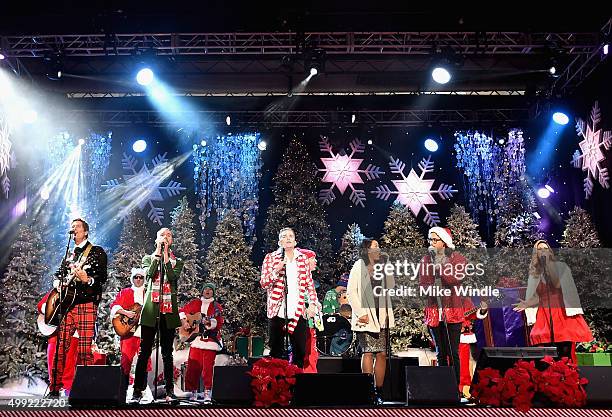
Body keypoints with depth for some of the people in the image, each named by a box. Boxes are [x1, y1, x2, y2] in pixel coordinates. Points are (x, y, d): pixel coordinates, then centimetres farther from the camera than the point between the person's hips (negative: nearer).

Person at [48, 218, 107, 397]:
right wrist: (57, 283, 9)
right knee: (60, 347, 3)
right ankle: (55, 388, 11)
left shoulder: (97, 252, 3)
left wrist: (87, 280, -25)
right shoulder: (70, 255, 23)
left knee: (85, 349, -8)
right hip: (66, 303, 6)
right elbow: (59, 274, 30)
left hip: (86, 303, -6)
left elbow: (102, 278, -6)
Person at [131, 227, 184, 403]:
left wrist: (166, 256, -7)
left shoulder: (177, 261, 13)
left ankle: (169, 391, 10)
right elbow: (149, 274, -8)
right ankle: (137, 391, 3)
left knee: (167, 353, 5)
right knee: (144, 352, -2)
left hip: (169, 311, 1)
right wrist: (158, 254, -7)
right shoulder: (148, 259, 13)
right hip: (150, 310, 0)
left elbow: (173, 277, -8)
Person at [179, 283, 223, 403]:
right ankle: (193, 392, 10)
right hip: (196, 338, 3)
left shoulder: (216, 306, 3)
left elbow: (218, 323, -7)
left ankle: (208, 392, 1)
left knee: (208, 367, -5)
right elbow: (183, 310, 19)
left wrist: (209, 322, -26)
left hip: (210, 339, -3)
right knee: (193, 366, 1)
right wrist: (184, 322, 3)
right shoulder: (195, 303, 11)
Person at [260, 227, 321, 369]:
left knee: (300, 351, 3)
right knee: (276, 351, 2)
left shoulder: (303, 258, 13)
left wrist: (312, 303, 3)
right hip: (278, 310, -2)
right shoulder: (271, 258, 5)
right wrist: (276, 270, -14)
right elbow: (263, 283, 0)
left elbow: (309, 283, 14)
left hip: (298, 311, 2)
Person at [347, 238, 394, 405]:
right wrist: (360, 313, -13)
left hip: (382, 316, 5)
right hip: (366, 317, -5)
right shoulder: (359, 266, 0)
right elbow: (351, 291, -6)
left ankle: (378, 391, 9)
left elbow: (391, 286, 8)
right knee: (368, 353, -8)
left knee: (382, 353, 2)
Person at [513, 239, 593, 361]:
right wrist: (526, 304, 0)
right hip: (544, 316, 3)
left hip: (562, 314, -3)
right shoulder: (534, 274, 15)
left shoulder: (561, 267, 6)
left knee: (565, 351, -10)